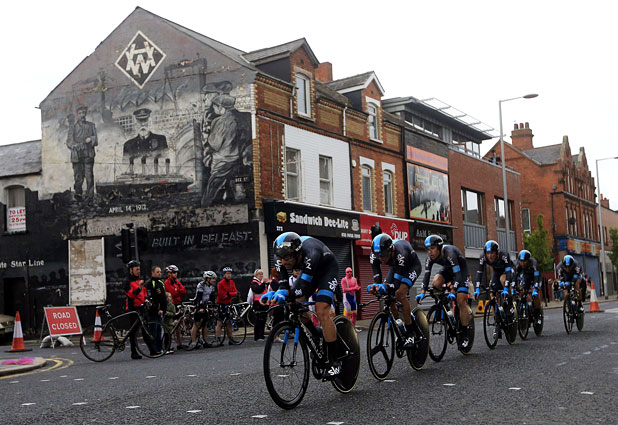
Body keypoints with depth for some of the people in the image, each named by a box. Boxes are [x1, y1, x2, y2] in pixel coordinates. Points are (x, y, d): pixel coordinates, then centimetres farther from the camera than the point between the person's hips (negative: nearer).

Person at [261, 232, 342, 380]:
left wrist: (285, 293, -61)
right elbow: (283, 285, -23)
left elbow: (304, 286, -46)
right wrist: (274, 294, -44)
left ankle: (334, 361, -14)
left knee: (321, 311, -21)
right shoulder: (280, 258, -26)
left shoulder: (310, 254, -43)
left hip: (327, 269, -6)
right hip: (309, 270, 6)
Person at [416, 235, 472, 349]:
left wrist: (453, 291, -49)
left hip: (460, 269, -5)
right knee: (436, 283, -26)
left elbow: (458, 273, -40)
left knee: (461, 301, -16)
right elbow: (427, 274, -22)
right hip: (447, 269, 6)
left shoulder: (449, 253, -37)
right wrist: (423, 292, -34)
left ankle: (465, 335, -9)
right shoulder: (430, 257, -20)